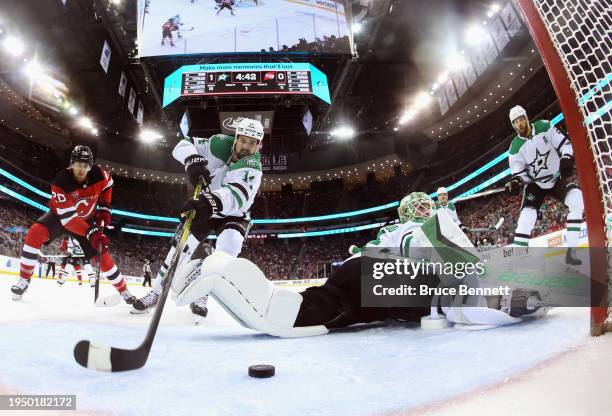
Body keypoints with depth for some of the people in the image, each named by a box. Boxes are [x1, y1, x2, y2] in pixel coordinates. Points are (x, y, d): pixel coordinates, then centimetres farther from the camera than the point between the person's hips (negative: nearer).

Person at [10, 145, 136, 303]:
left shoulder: (99, 175, -24)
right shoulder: (60, 182, -33)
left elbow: (108, 183, 4)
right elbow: (68, 216, -37)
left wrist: (104, 207, -5)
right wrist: (91, 233, -47)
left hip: (86, 219, 1)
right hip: (60, 215, -1)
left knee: (102, 255, -8)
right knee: (35, 233, -29)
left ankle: (124, 291, 4)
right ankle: (24, 280, -12)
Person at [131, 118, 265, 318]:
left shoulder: (253, 168, -29)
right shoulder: (221, 144, -19)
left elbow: (238, 194, -48)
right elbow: (184, 145, -17)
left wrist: (213, 202, -67)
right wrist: (192, 160, -39)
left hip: (233, 214, -2)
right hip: (205, 207, 3)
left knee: (229, 245, -28)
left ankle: (201, 296, -11)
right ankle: (156, 293, 14)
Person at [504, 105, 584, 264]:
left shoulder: (544, 127, -10)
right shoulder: (515, 148, -11)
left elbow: (564, 144, -5)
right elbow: (519, 173, -7)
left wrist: (566, 160, -24)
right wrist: (515, 183, -29)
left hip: (557, 179, 1)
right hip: (535, 184, -1)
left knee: (576, 199, -26)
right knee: (526, 218, -20)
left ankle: (570, 252, -18)